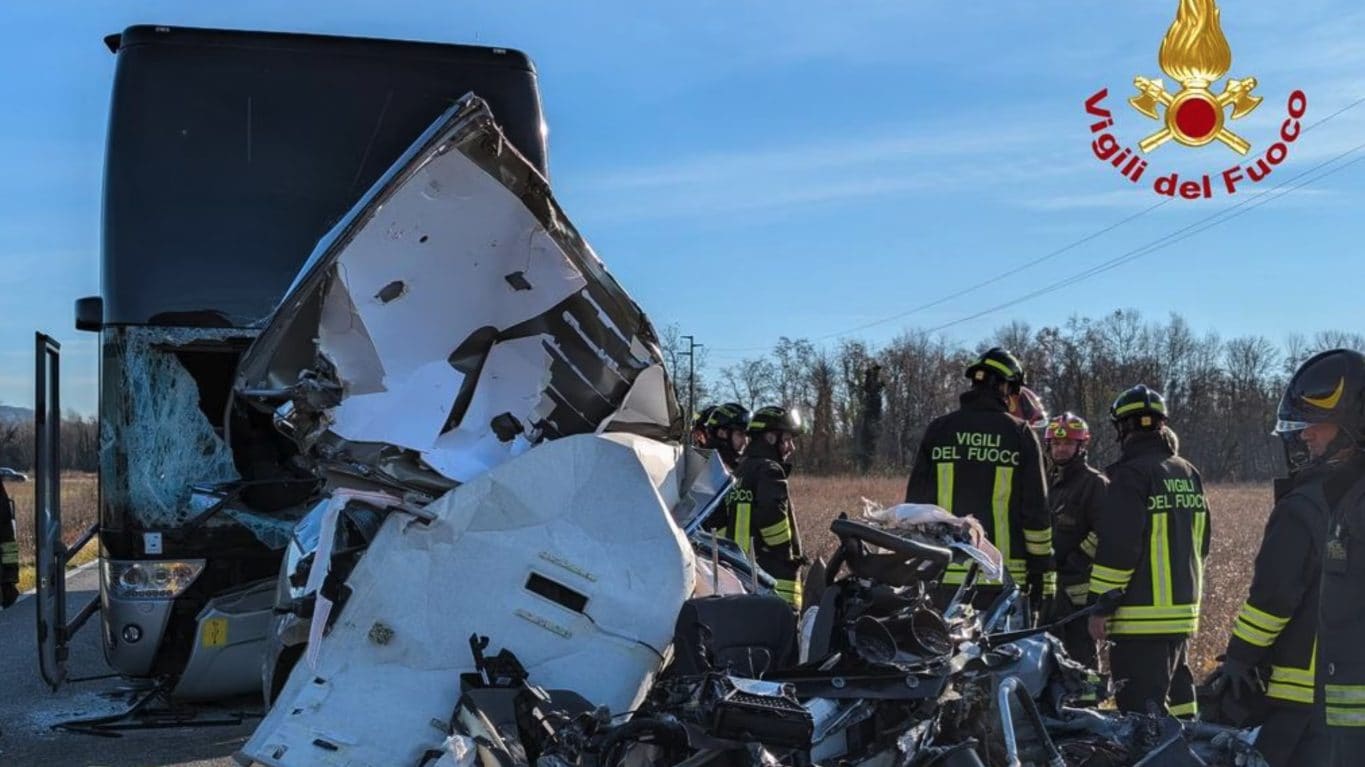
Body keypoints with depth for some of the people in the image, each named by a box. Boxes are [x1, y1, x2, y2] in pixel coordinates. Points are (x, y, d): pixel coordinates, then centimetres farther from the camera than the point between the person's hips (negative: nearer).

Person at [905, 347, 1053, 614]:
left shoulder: (938, 430, 6)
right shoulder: (1020, 434, 0)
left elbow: (916, 502, 6)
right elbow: (1036, 511, -1)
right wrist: (1043, 575, 5)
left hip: (944, 575, 2)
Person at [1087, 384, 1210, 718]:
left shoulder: (1132, 474, -13)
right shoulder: (1188, 473, 13)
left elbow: (1117, 547, -18)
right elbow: (1201, 542, 20)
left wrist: (1100, 604, -12)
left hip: (1142, 618, -9)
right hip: (1183, 612, 9)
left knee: (1142, 707, -8)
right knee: (1176, 698, 19)